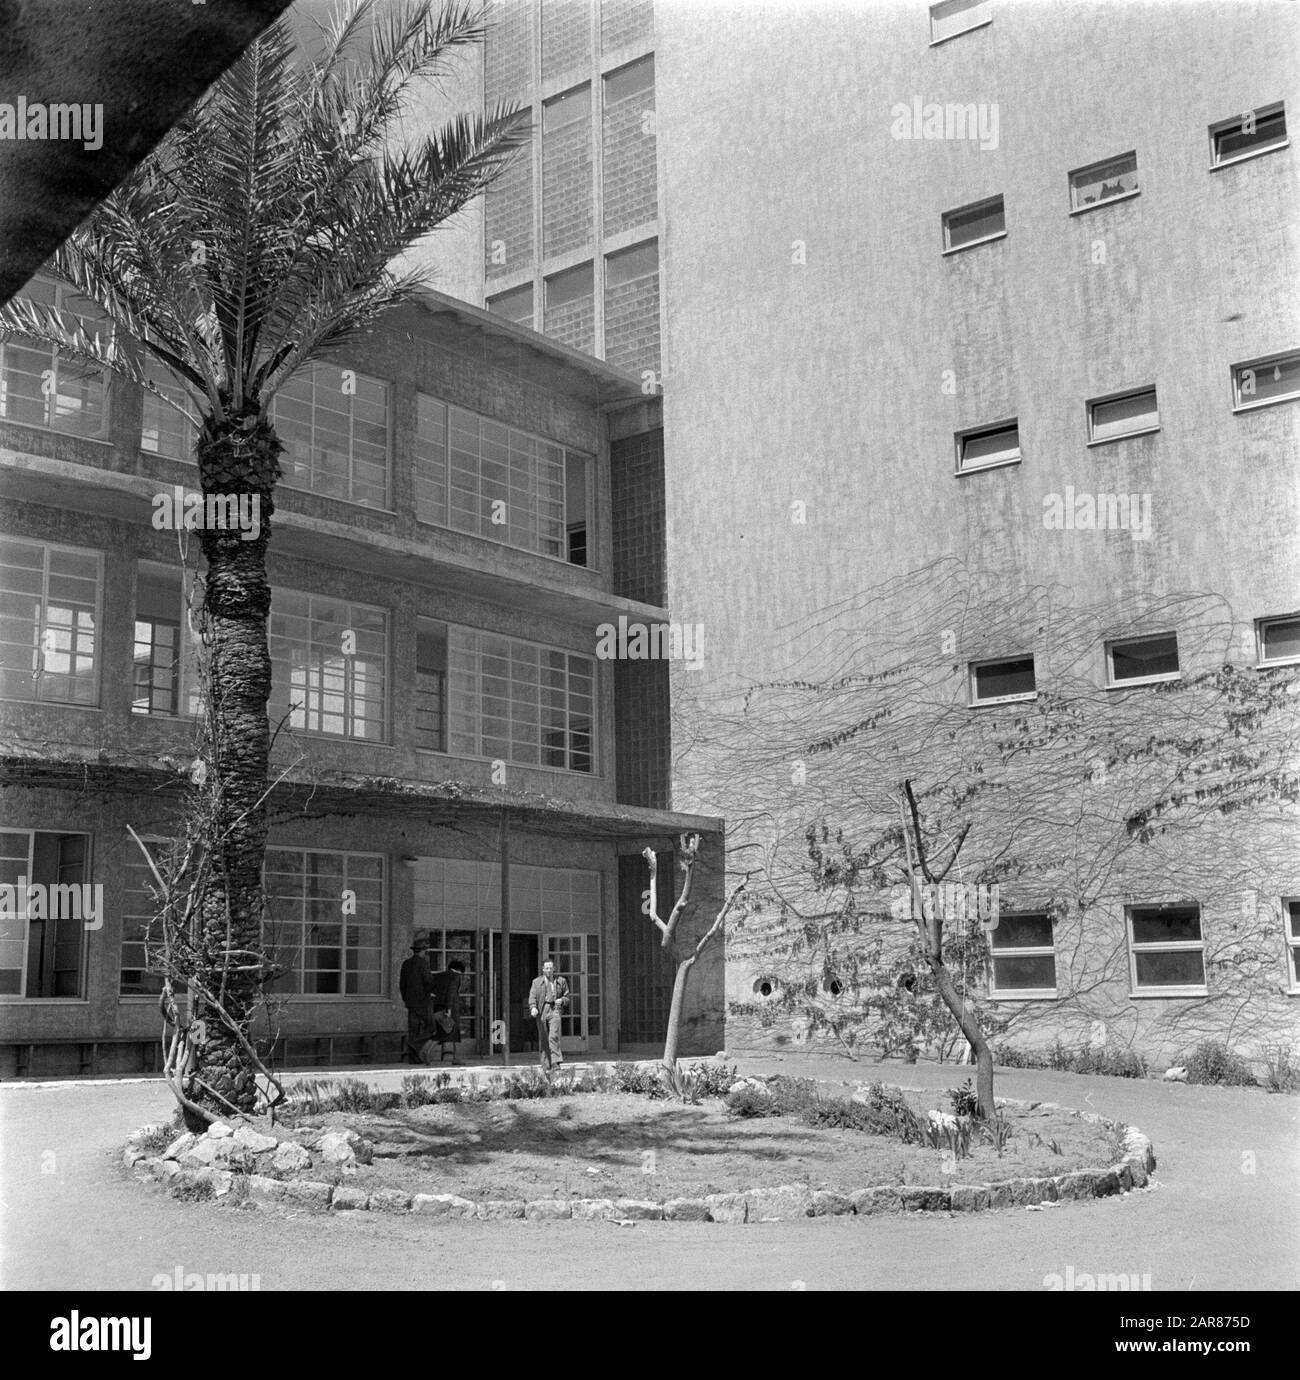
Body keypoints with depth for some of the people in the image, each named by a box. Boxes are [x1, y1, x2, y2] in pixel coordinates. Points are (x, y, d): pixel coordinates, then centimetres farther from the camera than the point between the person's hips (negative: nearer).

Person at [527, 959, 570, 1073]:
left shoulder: (561, 981, 15)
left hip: (555, 1009, -1)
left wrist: (562, 1000, -3)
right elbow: (532, 996, 2)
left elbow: (567, 996, 20)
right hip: (541, 1011, 1)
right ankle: (546, 1067, 8)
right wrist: (533, 1008, -17)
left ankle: (556, 1062, -22)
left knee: (553, 1036, -19)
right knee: (543, 1040, 2)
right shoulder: (537, 982, 13)